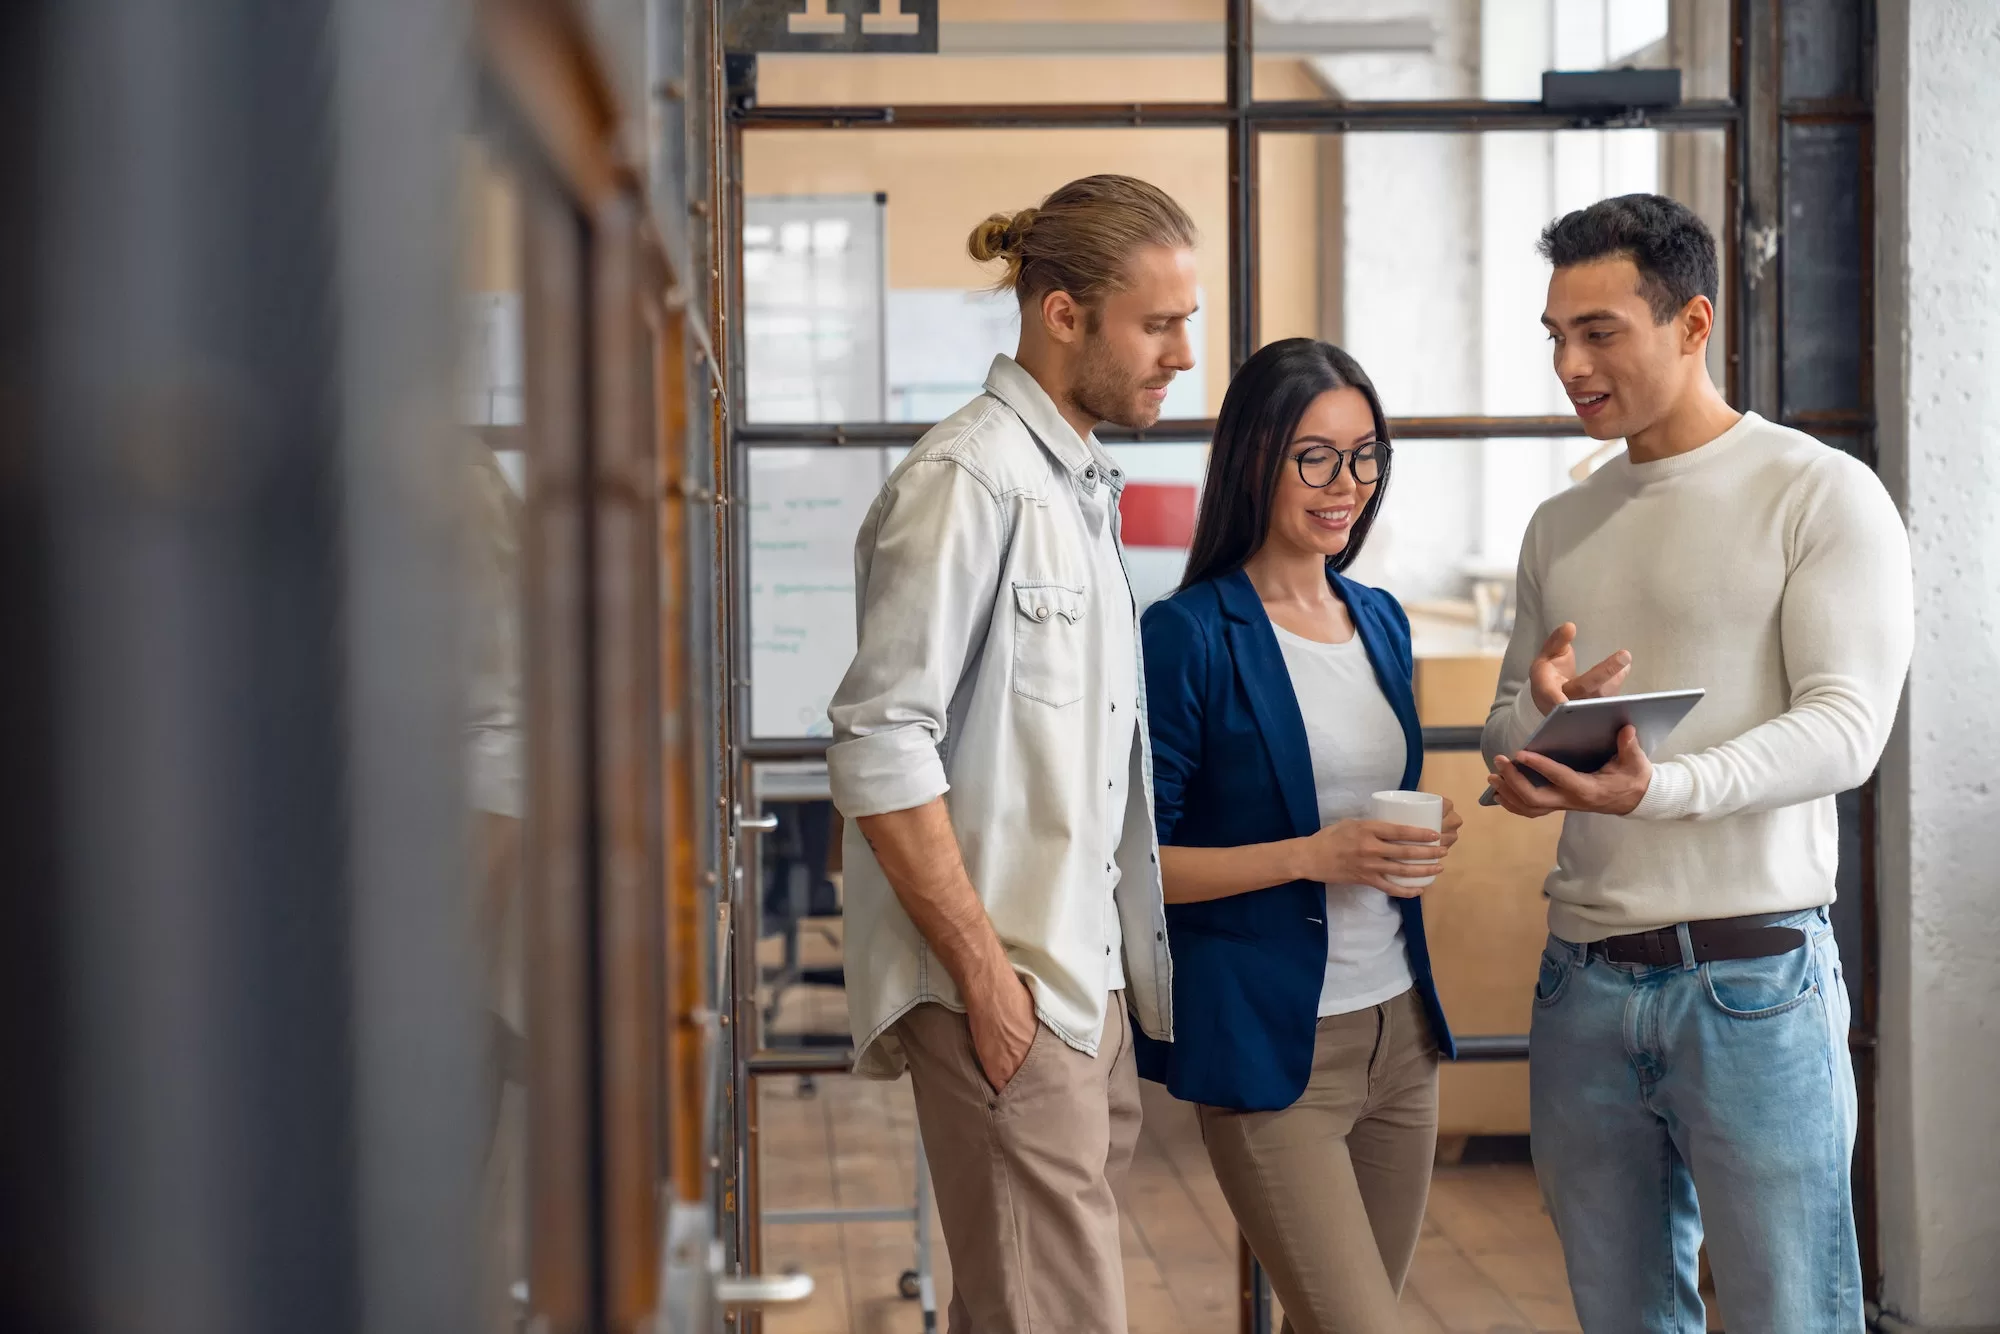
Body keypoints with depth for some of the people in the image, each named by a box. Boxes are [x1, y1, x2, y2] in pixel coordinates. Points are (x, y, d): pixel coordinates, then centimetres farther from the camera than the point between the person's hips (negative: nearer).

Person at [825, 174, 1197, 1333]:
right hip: (1008, 992, -9)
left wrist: (1119, 969, 16)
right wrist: (986, 975, -18)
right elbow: (881, 751, -18)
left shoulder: (1083, 486, 17)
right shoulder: (969, 481, -13)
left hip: (1088, 974, 9)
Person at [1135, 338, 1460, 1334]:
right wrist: (1314, 855, -20)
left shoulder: (1380, 622, 11)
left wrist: (1421, 845, 1)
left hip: (1398, 1028, 7)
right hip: (1268, 1045, -7)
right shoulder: (1191, 637, -10)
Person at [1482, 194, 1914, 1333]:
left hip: (1753, 980, -5)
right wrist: (1540, 718, -7)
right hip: (1584, 982, 5)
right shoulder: (1560, 527, 16)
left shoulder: (1821, 492, -3)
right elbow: (1508, 739, 18)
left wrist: (1659, 788, -29)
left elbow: (1845, 727, -13)